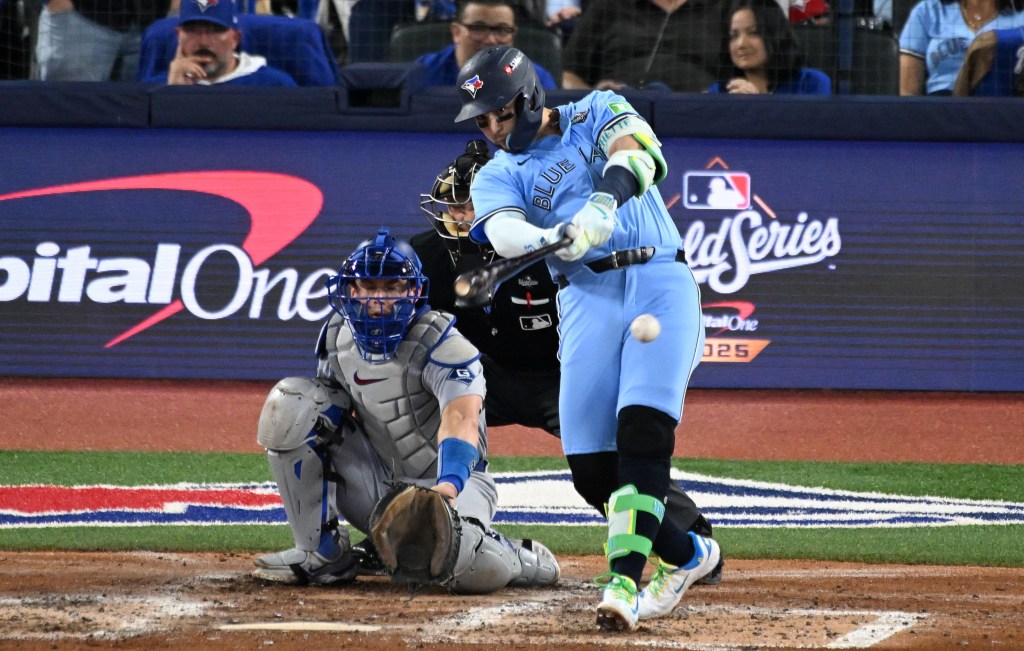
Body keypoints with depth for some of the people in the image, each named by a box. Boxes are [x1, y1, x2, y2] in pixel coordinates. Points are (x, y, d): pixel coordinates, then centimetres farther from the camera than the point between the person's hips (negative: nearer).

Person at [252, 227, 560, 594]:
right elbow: (333, 412, 15)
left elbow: (460, 418, -37)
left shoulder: (439, 344, -20)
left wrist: (448, 486, -54)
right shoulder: (337, 338, -1)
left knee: (468, 569, -41)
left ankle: (524, 561, 0)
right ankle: (321, 554, -6)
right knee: (289, 402, -12)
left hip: (453, 478, -6)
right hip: (380, 481, 6)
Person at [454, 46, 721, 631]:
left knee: (642, 432, -22)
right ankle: (686, 554, 15)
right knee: (591, 467, -7)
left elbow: (641, 154, -11)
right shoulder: (498, 176, 14)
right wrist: (552, 239, -33)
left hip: (660, 281, -3)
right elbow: (504, 231, -10)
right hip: (587, 297, 3)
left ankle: (625, 581, -30)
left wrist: (605, 202, -32)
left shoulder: (598, 113, 11)